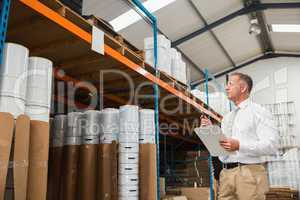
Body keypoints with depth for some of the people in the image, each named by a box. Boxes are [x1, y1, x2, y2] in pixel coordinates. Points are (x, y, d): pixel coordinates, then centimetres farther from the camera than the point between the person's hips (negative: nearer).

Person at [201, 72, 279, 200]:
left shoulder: (259, 112, -2)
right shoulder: (227, 117, 18)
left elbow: (272, 145, -14)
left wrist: (239, 145, -24)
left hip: (249, 173, -6)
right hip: (226, 173, 6)